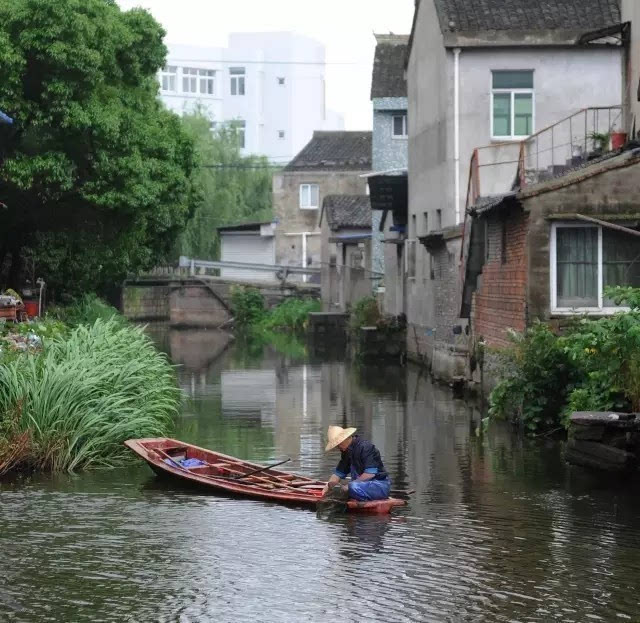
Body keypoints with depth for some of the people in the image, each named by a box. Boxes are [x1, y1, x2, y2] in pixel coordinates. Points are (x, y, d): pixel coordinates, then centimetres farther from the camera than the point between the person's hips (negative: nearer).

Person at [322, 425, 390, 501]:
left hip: (380, 484, -9)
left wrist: (349, 486, -21)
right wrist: (325, 490, 5)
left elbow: (370, 473, -24)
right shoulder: (347, 452, 12)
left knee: (354, 487, -34)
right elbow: (339, 473, 17)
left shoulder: (365, 447, -16)